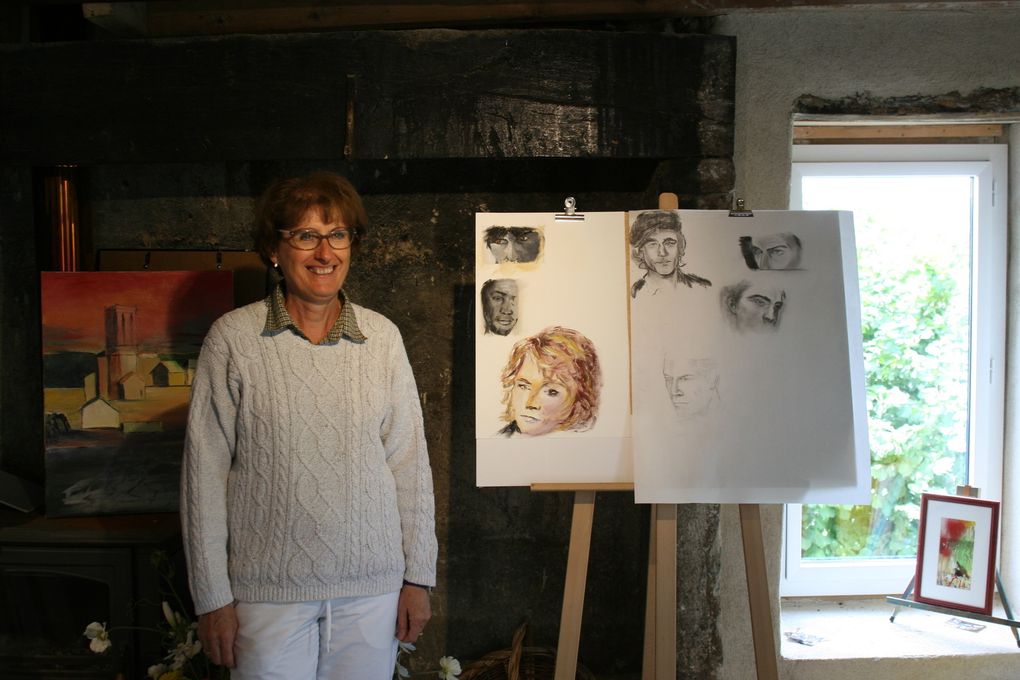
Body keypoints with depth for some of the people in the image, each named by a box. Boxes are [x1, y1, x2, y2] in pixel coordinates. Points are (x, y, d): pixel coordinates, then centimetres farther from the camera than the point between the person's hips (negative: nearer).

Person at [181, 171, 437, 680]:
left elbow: (410, 462, 3)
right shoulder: (232, 338, -6)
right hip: (268, 589, -2)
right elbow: (205, 471, -4)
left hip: (373, 586, 2)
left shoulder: (383, 338, 0)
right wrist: (212, 597, -3)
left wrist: (419, 576, 3)